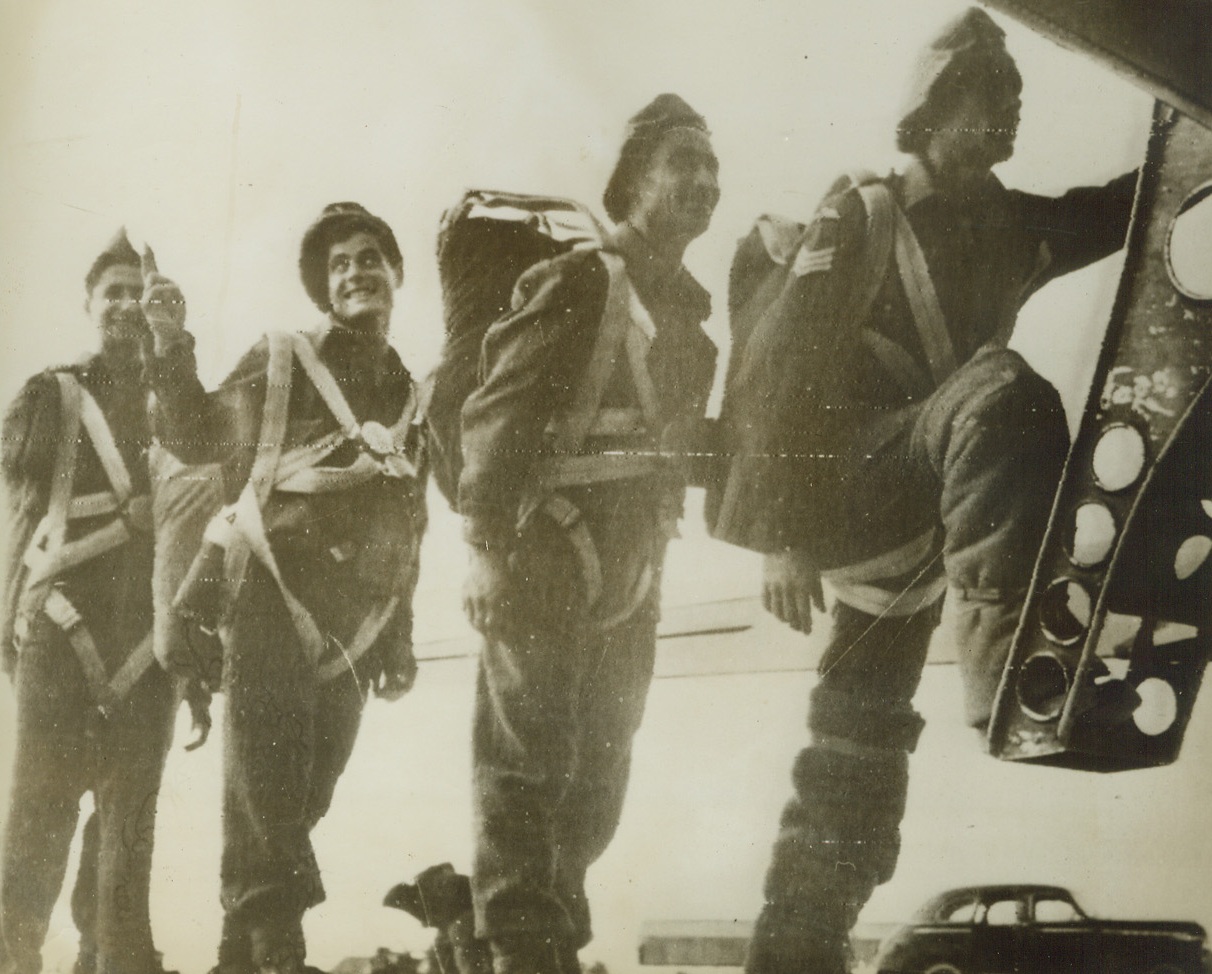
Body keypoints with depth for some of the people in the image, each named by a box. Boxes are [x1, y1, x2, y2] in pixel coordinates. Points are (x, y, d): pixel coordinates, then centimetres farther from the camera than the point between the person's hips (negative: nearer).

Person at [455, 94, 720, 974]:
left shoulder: (687, 313, 17)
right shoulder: (577, 284, -6)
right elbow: (496, 415, -13)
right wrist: (489, 547, -20)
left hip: (630, 576, 8)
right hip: (545, 562, -8)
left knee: (599, 770, 11)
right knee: (529, 755, -8)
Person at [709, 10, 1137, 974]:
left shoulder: (1012, 229, 15)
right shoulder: (859, 218, -3)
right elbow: (783, 368, -10)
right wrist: (780, 535, -17)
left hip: (915, 529, 7)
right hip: (844, 487, -7)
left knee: (863, 735, 6)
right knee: (1003, 392, -31)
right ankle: (1009, 657, -42)